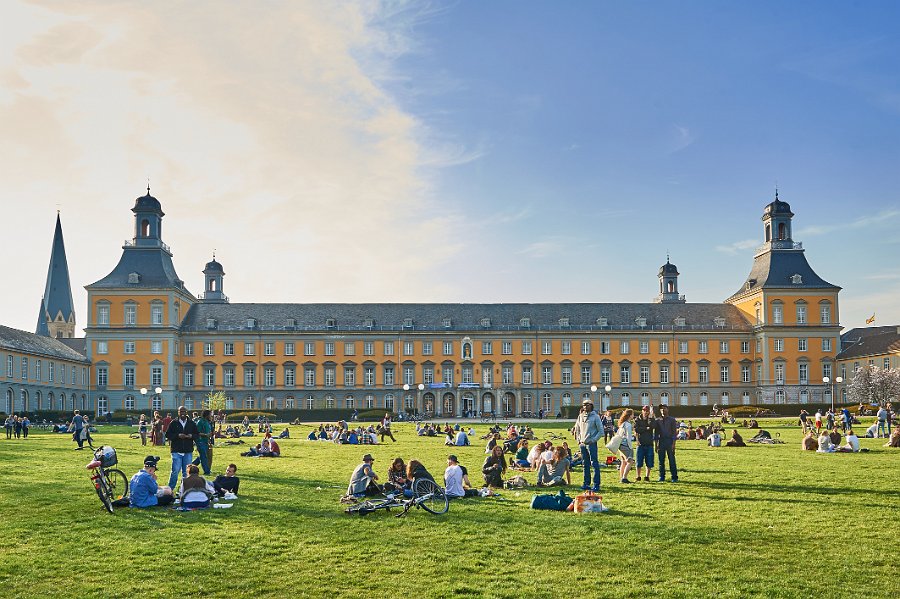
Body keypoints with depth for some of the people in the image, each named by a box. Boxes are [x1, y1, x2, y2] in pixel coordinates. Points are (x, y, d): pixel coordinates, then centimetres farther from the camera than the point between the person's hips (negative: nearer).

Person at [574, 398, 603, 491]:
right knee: (585, 465, 10)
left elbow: (601, 431, -3)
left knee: (594, 464, -7)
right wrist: (578, 439, 10)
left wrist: (594, 440, -11)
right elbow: (577, 429, 22)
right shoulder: (580, 416, 11)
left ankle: (596, 484, -6)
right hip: (582, 443, 5)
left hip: (591, 444, -5)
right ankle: (586, 483, 17)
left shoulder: (595, 417, -4)